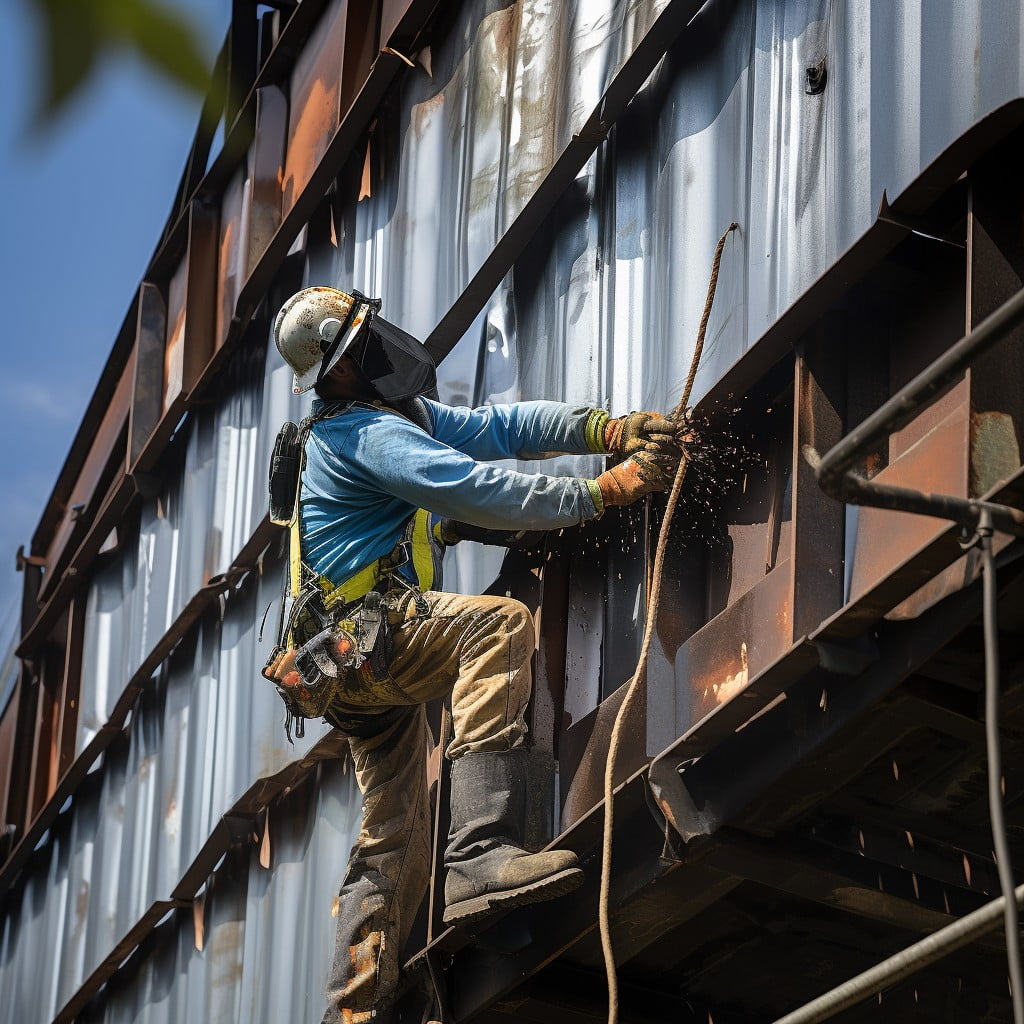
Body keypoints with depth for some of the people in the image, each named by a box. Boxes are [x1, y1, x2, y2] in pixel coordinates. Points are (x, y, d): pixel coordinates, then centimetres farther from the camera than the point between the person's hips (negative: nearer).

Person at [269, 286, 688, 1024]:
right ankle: (480, 855, -45)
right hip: (363, 636, -11)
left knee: (394, 840, 11)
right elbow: (474, 490, -22)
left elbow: (501, 428, 12)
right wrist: (599, 494, -20)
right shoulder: (371, 435, -12)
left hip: (358, 671, 11)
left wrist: (608, 429, -2)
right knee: (499, 625, -32)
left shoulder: (405, 416, 20)